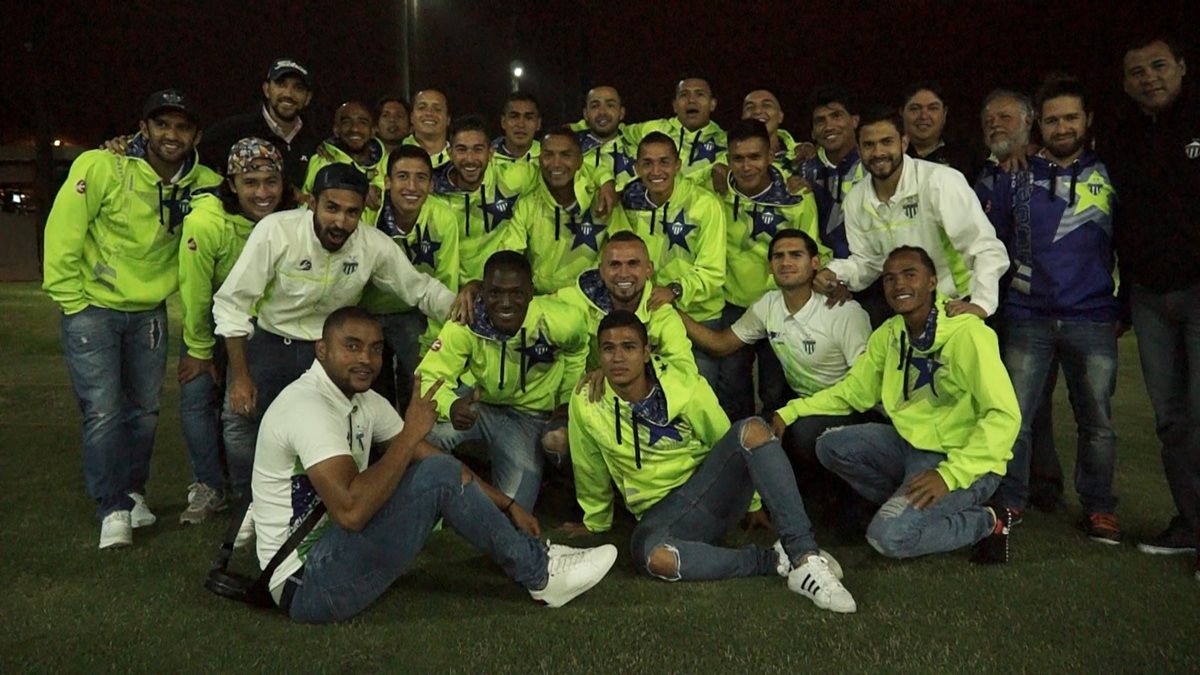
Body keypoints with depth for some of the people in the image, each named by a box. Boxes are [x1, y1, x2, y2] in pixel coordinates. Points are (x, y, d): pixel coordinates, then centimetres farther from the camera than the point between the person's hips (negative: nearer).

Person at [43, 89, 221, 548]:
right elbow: (63, 232, -14)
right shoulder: (101, 167, -18)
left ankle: (133, 493, 31)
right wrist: (71, 301, -12)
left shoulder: (203, 184, -7)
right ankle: (113, 507, 6)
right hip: (93, 307, -4)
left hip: (149, 311, 4)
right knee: (103, 412, -6)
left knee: (144, 410, 12)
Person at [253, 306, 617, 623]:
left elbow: (432, 456, 8)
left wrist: (507, 506, 4)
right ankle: (541, 575, -5)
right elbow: (351, 511, -33)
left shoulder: (363, 400, 6)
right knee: (438, 477, -19)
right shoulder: (307, 405, -22)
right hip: (304, 584, -9)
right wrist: (409, 433, -25)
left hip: (333, 550, 9)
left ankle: (533, 560, 6)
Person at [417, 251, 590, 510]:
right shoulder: (466, 324, -27)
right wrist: (450, 406, -50)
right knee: (429, 432, -31)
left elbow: (577, 349, 2)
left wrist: (568, 398, 1)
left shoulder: (559, 321, -23)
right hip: (481, 403, 0)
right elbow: (427, 378, -28)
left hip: (532, 416, 0)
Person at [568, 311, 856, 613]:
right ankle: (775, 561, -24)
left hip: (710, 488, 1)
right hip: (662, 512, -1)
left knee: (752, 429, -29)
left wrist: (754, 503, 16)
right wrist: (596, 523, 20)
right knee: (650, 555, -39)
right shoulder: (586, 404, -9)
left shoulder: (687, 388, -9)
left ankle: (805, 556, -34)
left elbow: (725, 442, 6)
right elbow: (591, 474, 7)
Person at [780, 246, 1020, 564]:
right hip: (911, 442, 8)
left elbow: (1004, 415, -25)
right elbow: (852, 392, 10)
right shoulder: (889, 333, 3)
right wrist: (789, 413, -2)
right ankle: (907, 507, 4)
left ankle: (988, 521, 0)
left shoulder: (966, 334, -21)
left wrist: (950, 474, -32)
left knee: (889, 536, -23)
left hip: (964, 461, -7)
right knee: (831, 445, -7)